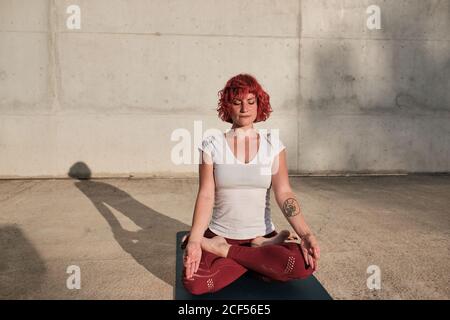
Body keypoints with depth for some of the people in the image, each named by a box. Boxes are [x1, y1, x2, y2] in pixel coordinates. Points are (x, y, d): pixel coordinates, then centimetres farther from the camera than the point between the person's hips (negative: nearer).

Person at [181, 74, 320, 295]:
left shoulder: (272, 143, 1)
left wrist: (306, 234, -20)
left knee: (303, 265, -28)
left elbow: (284, 193, -6)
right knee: (195, 282, -30)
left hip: (262, 234, 2)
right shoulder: (212, 144, -2)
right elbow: (206, 195, -8)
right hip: (220, 234, -1)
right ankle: (262, 255, -6)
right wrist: (194, 240, -22)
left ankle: (225, 251, -7)